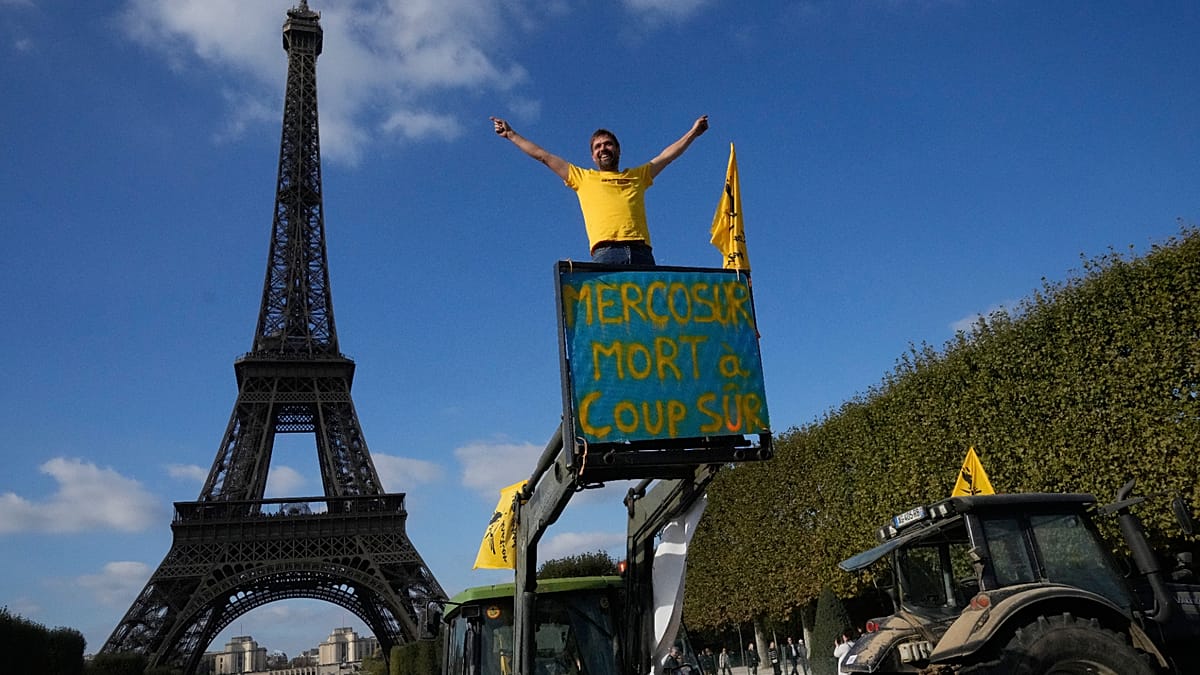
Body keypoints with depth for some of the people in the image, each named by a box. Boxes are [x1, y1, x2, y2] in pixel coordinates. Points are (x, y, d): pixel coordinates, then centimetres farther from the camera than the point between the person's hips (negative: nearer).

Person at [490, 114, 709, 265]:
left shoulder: (638, 176, 31)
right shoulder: (583, 178, 27)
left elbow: (667, 155, 40)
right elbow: (543, 156, 30)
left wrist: (693, 132, 44)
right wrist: (511, 135, 34)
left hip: (641, 252, 2)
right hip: (605, 253, -2)